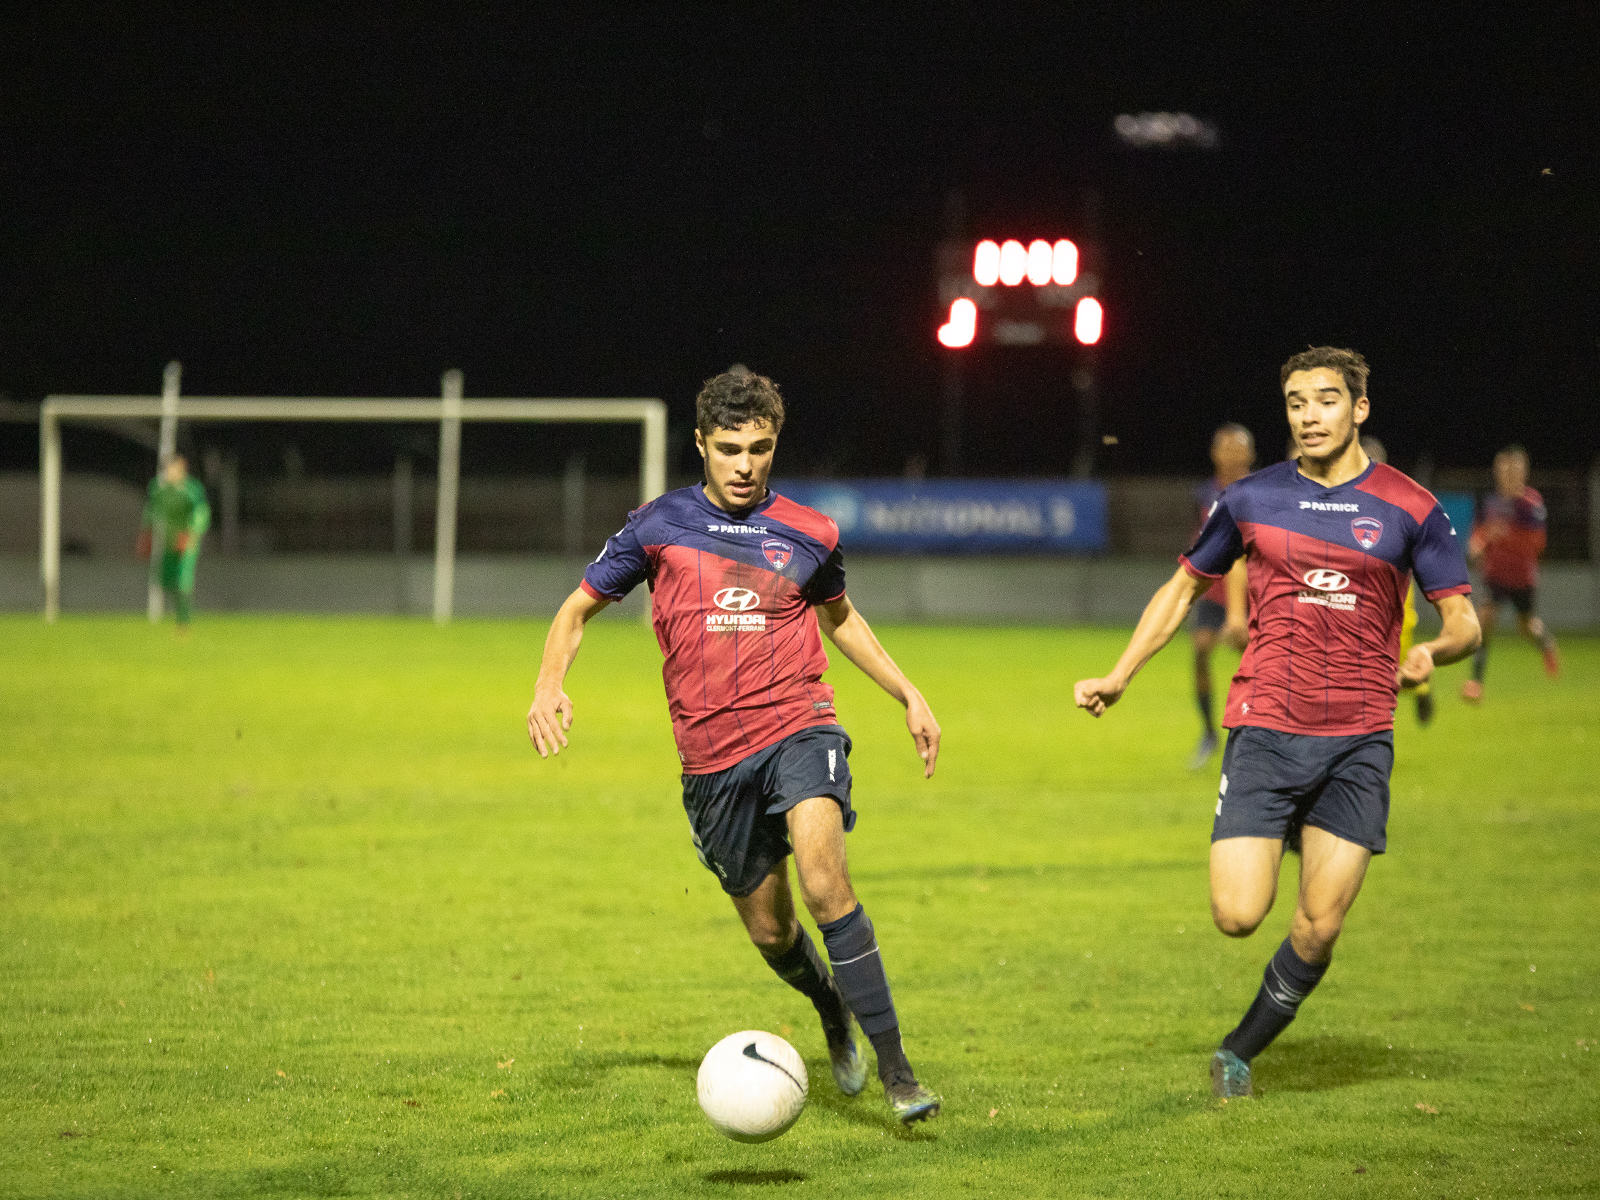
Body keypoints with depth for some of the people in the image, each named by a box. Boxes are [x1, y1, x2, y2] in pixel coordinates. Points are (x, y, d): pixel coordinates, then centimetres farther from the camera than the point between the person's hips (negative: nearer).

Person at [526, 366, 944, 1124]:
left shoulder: (808, 535, 5)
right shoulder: (659, 526, 2)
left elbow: (838, 616, 25)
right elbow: (579, 608, 10)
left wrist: (908, 696, 23)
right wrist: (549, 685, -8)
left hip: (797, 727, -1)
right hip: (712, 756, 2)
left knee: (824, 882, -26)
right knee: (769, 931, 10)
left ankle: (894, 1070, -24)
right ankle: (833, 1014, 44)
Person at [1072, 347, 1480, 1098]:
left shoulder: (1408, 509, 2)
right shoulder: (1252, 499, 6)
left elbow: (1464, 621, 3)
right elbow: (1185, 586, 19)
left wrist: (1434, 651, -20)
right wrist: (1119, 677, 12)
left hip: (1358, 740, 0)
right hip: (1264, 729, 0)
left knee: (1319, 930, -5)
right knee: (1237, 916, -12)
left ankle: (1241, 1051, 20)